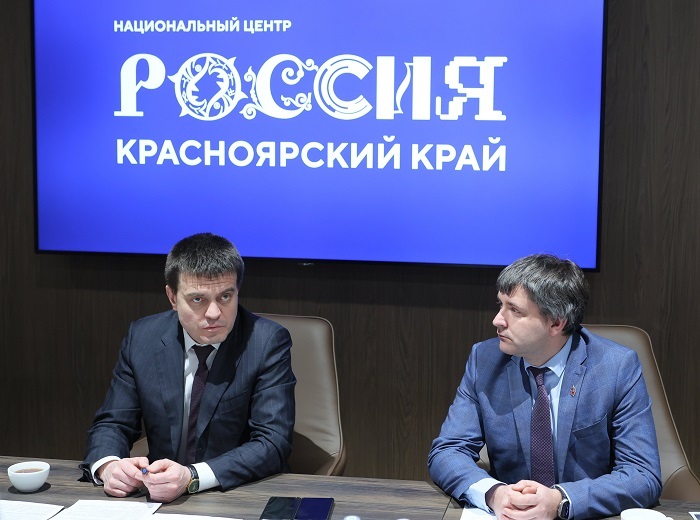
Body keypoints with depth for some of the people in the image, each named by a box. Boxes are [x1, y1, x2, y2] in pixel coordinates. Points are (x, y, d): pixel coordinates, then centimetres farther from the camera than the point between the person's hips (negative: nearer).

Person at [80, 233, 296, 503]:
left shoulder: (268, 342, -11)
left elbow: (273, 443, -16)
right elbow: (112, 423, 5)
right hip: (159, 499, 3)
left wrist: (191, 477, -29)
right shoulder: (141, 337, 0)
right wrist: (108, 466, -19)